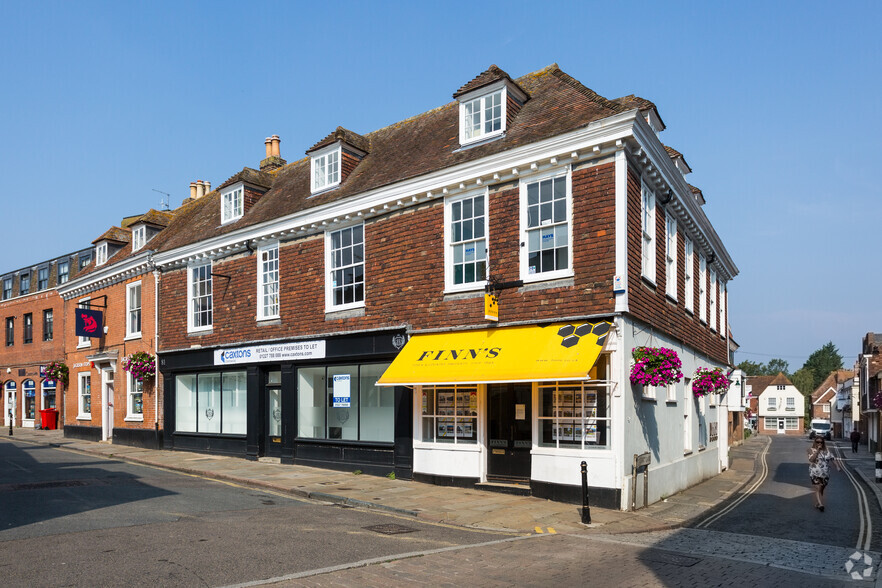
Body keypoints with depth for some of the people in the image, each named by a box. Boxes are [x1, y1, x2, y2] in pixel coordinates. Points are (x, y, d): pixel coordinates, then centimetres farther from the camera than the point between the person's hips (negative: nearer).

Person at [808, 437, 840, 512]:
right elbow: (811, 459, -20)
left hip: (825, 474, 5)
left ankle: (817, 504, 26)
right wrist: (817, 450, -20)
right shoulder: (812, 450, -4)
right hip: (815, 474, -4)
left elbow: (833, 458, 6)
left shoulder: (827, 450, 9)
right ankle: (820, 504, -21)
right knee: (818, 489, -12)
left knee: (821, 489, 13)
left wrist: (837, 466, -9)